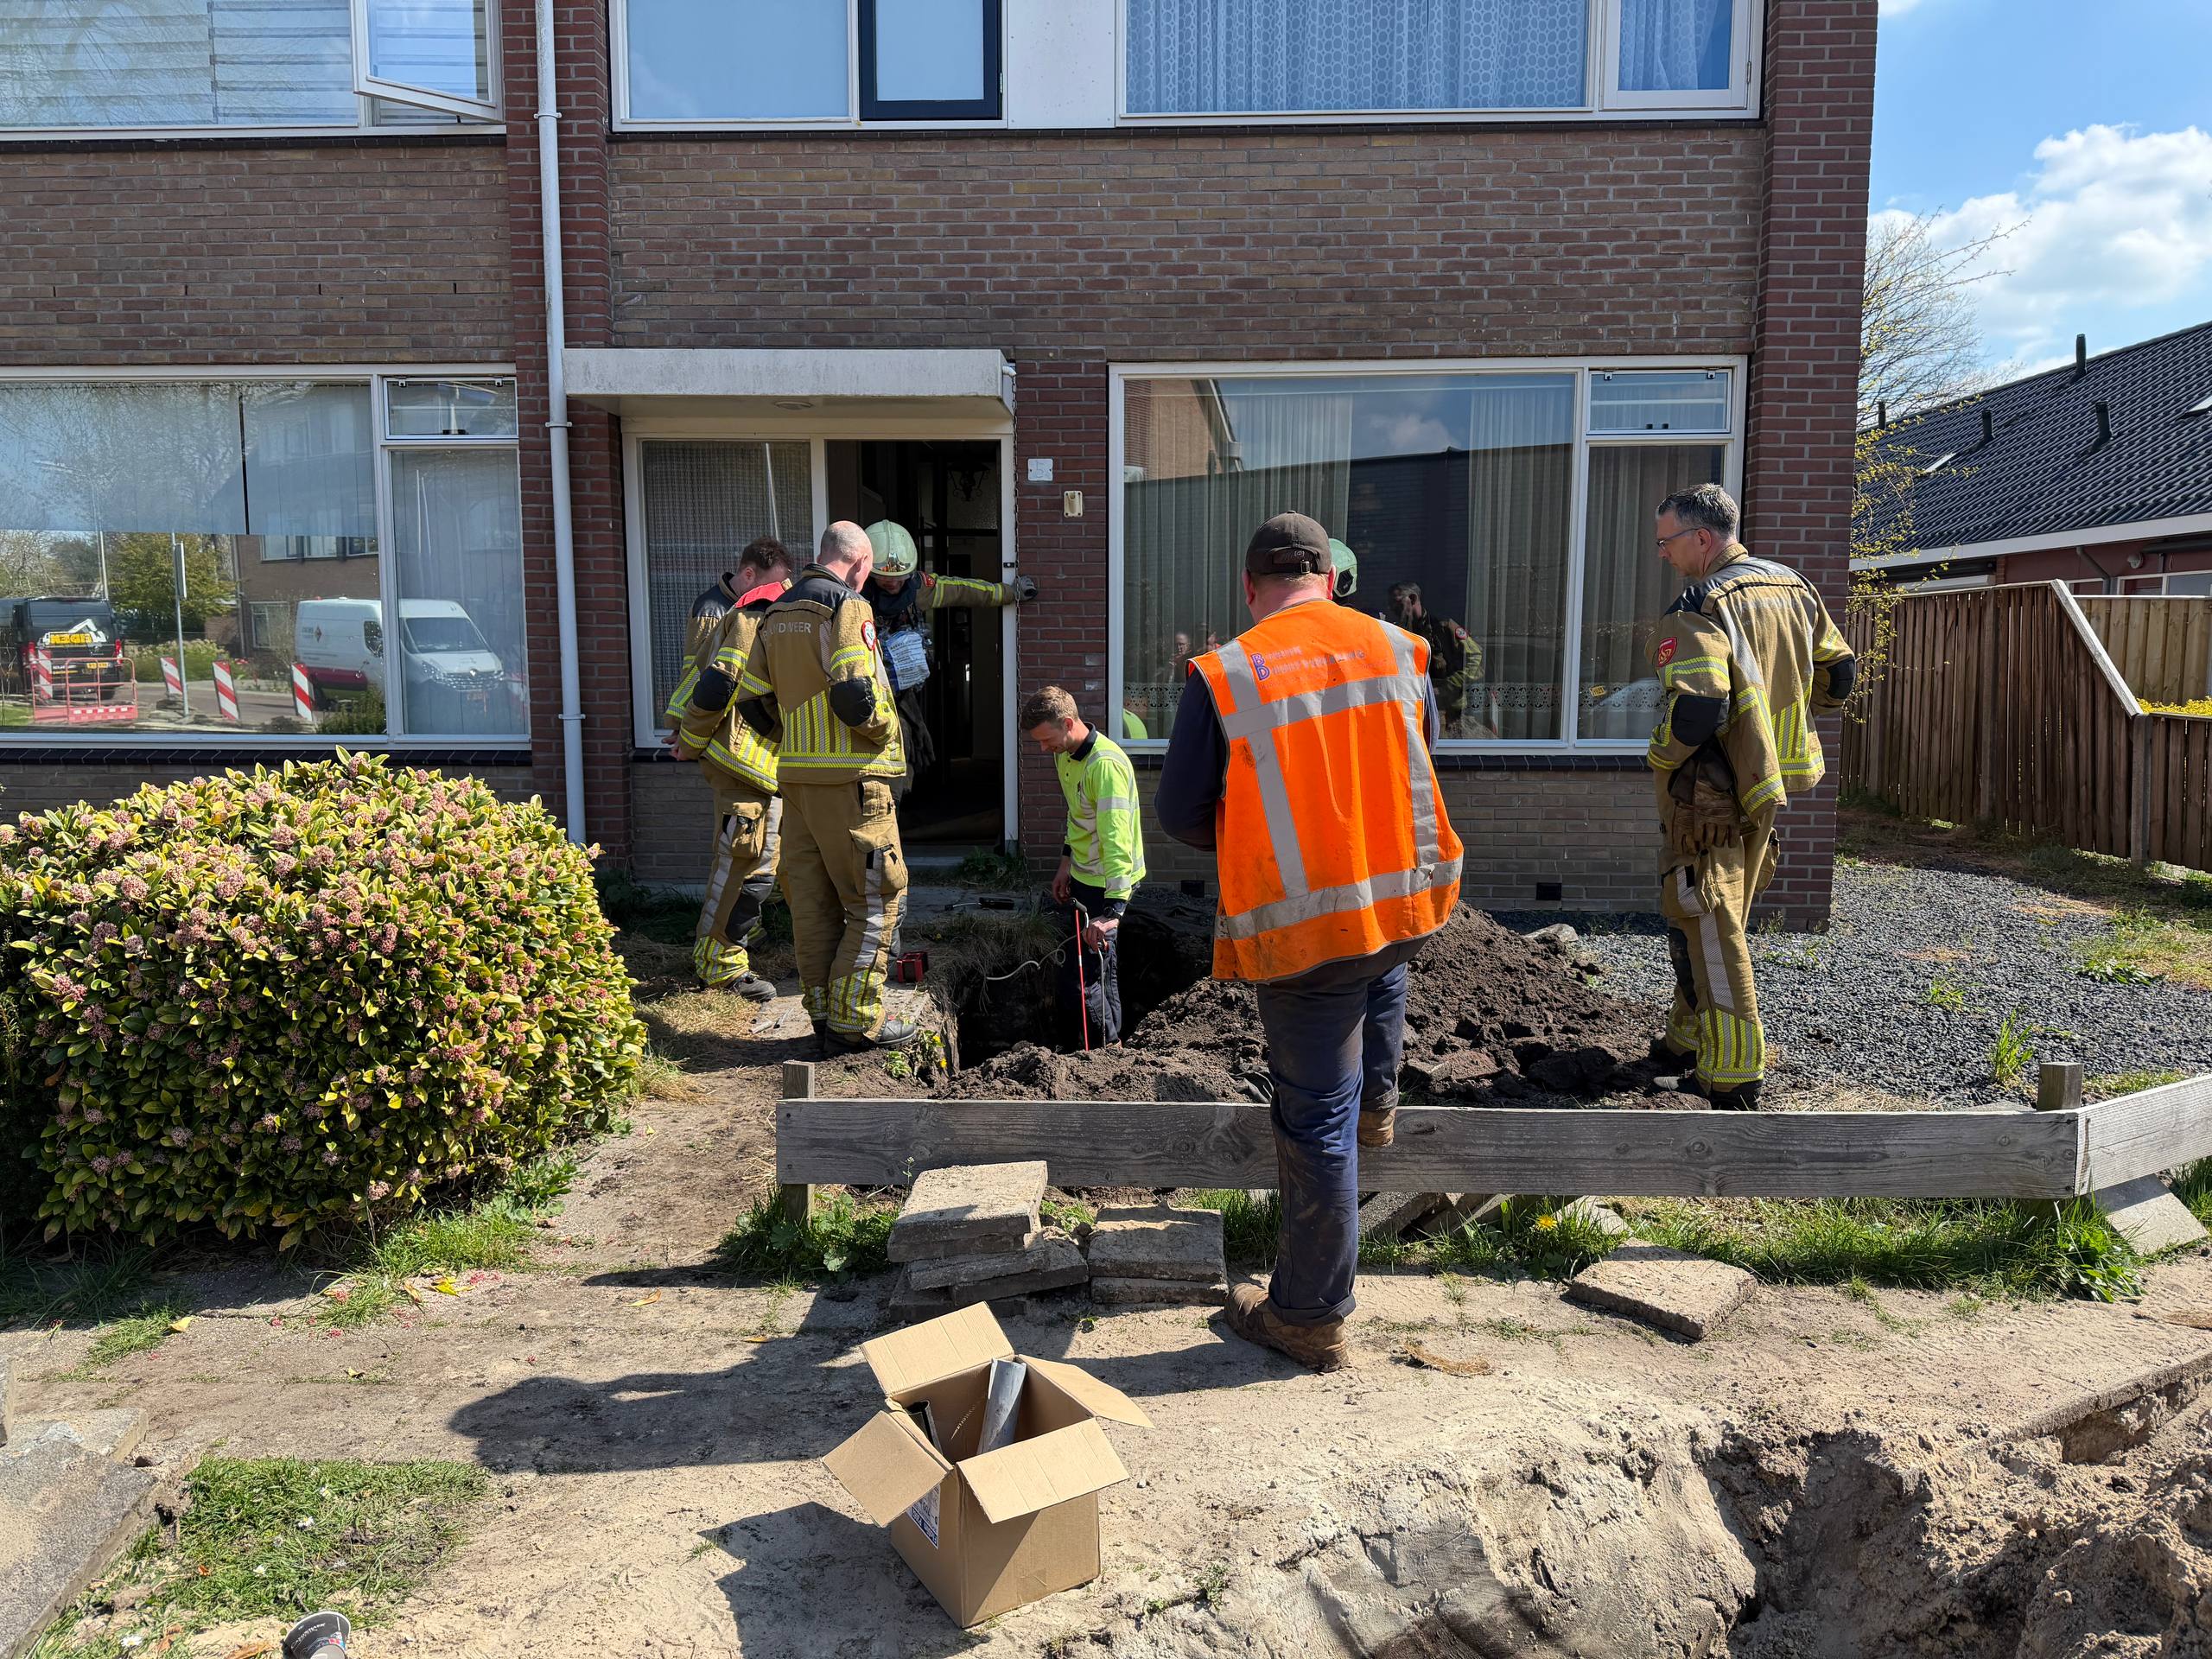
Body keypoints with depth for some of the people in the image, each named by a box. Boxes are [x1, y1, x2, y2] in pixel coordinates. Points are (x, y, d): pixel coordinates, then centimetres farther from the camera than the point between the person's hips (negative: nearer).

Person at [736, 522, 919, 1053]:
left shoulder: (777, 614, 15)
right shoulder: (847, 607, -10)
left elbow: (751, 700, 15)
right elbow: (854, 696, -23)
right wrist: (886, 729, -6)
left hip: (796, 775, 8)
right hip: (850, 777, -8)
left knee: (811, 899, 11)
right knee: (876, 897, 0)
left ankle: (824, 1013, 18)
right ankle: (855, 1019, 0)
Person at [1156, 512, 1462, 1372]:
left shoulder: (1221, 677, -9)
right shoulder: (1399, 651, 2)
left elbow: (1179, 811, -4)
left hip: (1302, 926, -4)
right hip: (1410, 900, 4)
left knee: (1317, 1122, 6)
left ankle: (1308, 1317, 20)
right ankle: (1376, 1100, 52)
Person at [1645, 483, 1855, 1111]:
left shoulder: (1700, 608, -19)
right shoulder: (1792, 587, 9)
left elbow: (1695, 707, -31)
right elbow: (1837, 670, 16)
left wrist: (1663, 756, -13)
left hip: (1707, 797, -9)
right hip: (1770, 783, 9)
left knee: (1707, 932, -1)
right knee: (1718, 921, 21)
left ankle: (1732, 1078, 2)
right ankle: (1687, 1046, 33)